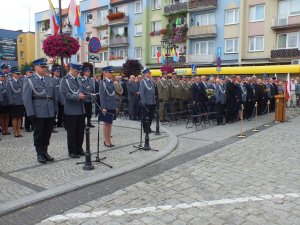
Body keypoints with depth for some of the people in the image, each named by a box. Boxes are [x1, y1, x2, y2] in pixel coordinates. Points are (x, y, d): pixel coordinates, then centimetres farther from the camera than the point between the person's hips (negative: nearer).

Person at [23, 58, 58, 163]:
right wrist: (31, 113, -14)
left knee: (47, 134, 11)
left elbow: (55, 96, 15)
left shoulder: (50, 80, 13)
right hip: (38, 114, -4)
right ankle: (40, 154, 18)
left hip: (50, 114, 5)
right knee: (38, 134, 6)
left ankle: (45, 152, 25)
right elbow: (26, 98, -8)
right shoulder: (29, 81, -2)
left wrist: (55, 110, 9)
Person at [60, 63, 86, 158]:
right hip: (71, 111, -7)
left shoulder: (78, 80, 17)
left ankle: (79, 149, 25)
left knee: (80, 131, 12)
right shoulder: (65, 80, -5)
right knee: (71, 132, 3)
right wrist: (78, 96, -23)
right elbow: (65, 94, -15)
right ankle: (72, 151, 14)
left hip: (81, 110, 7)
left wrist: (84, 94, -2)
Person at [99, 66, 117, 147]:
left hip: (112, 106, 7)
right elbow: (102, 96, -12)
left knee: (110, 123, 11)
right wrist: (103, 107, -17)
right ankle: (106, 141, 11)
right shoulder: (103, 83, -8)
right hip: (107, 106, -7)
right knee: (106, 123, 2)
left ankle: (109, 140, 19)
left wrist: (115, 106, 13)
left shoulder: (111, 82, 12)